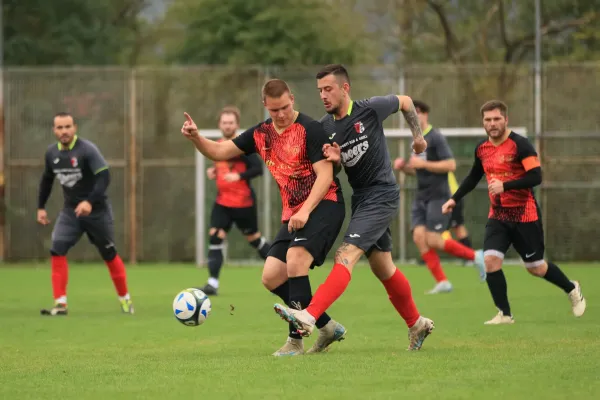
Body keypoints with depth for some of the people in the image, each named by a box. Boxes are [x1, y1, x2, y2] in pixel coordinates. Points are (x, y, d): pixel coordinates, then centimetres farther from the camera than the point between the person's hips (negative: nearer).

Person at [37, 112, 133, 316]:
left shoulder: (87, 150, -18)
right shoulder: (51, 153, 0)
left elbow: (104, 177, -26)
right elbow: (47, 180, 17)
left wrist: (90, 202, -36)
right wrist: (41, 207, 15)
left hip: (97, 210, -4)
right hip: (70, 210, 4)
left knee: (109, 255, 7)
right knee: (57, 250, -14)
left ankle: (125, 298, 26)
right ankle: (60, 304, -13)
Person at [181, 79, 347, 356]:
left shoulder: (310, 129, -11)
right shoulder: (262, 134, 10)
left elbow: (325, 174, -15)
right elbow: (218, 152, 14)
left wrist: (305, 211, -25)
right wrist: (195, 138, -6)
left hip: (323, 205, -8)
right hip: (293, 215, 8)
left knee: (295, 257, -30)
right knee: (271, 277, -1)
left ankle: (296, 338, -22)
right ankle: (327, 327, 11)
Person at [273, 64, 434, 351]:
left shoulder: (370, 109, -13)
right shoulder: (324, 127, 1)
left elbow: (405, 101, 6)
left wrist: (418, 136, 14)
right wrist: (333, 159, -13)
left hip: (382, 195, -8)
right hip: (359, 197, 8)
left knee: (345, 255, -22)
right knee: (382, 268, 16)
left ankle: (309, 317, -35)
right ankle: (416, 324, 35)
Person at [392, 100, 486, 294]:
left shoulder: (436, 138, -11)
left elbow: (451, 165, -18)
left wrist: (423, 164, -20)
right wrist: (403, 167, 5)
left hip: (438, 196, -8)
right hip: (421, 197, 8)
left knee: (433, 240, -13)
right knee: (419, 236, -6)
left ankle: (475, 256, 6)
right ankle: (442, 282, -2)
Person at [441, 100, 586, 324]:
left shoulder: (519, 145, -14)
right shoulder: (482, 149, 5)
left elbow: (536, 177, -23)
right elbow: (473, 178, 23)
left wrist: (505, 185, -31)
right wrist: (454, 199, 18)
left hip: (524, 215, -5)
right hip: (497, 215, 5)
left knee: (535, 268, 6)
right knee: (491, 260, -14)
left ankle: (572, 290, 34)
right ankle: (505, 314, -4)